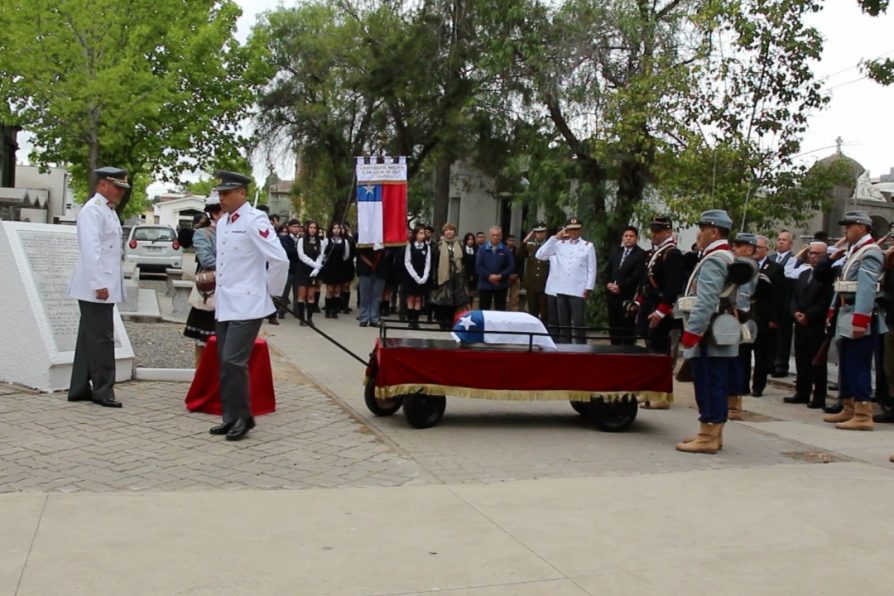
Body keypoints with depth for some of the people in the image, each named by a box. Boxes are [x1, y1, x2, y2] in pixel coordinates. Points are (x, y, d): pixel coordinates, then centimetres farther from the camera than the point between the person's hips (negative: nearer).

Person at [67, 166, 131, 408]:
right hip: (96, 287, -9)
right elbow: (91, 249, -19)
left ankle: (79, 389, 19)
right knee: (101, 339, -5)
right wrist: (100, 284, -22)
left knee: (89, 338, 12)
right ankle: (103, 391, 1)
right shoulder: (93, 210, -12)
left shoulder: (109, 211, 17)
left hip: (105, 286, 9)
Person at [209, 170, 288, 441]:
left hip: (246, 306, -8)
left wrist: (271, 292, -9)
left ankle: (242, 417, 3)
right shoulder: (222, 222, 13)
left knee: (234, 362, -12)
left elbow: (280, 260, -18)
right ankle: (230, 417, 20)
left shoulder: (254, 220, -13)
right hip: (224, 305, 9)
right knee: (225, 364, 10)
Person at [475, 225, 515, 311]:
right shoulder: (482, 249, 1)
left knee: (500, 310, 7)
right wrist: (489, 276, -16)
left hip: (501, 285, 0)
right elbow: (478, 266, -5)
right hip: (485, 285, 0)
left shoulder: (506, 250, 1)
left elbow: (511, 266, -4)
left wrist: (500, 276, -15)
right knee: (484, 310, 6)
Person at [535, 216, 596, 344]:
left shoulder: (588, 246, 5)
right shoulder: (559, 244, 8)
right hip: (561, 290, 3)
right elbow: (540, 255, 0)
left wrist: (588, 288, -5)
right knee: (563, 324, 8)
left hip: (578, 290, -3)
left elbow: (591, 269, 3)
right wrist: (554, 238, -3)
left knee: (578, 323, -5)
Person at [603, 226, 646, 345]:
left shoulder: (641, 254, -2)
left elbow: (637, 275, -11)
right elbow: (606, 271, 16)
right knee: (613, 327, 8)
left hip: (627, 297, -6)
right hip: (612, 296, 6)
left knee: (627, 328, -4)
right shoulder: (616, 253, 19)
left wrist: (620, 287, -15)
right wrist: (607, 284, -4)